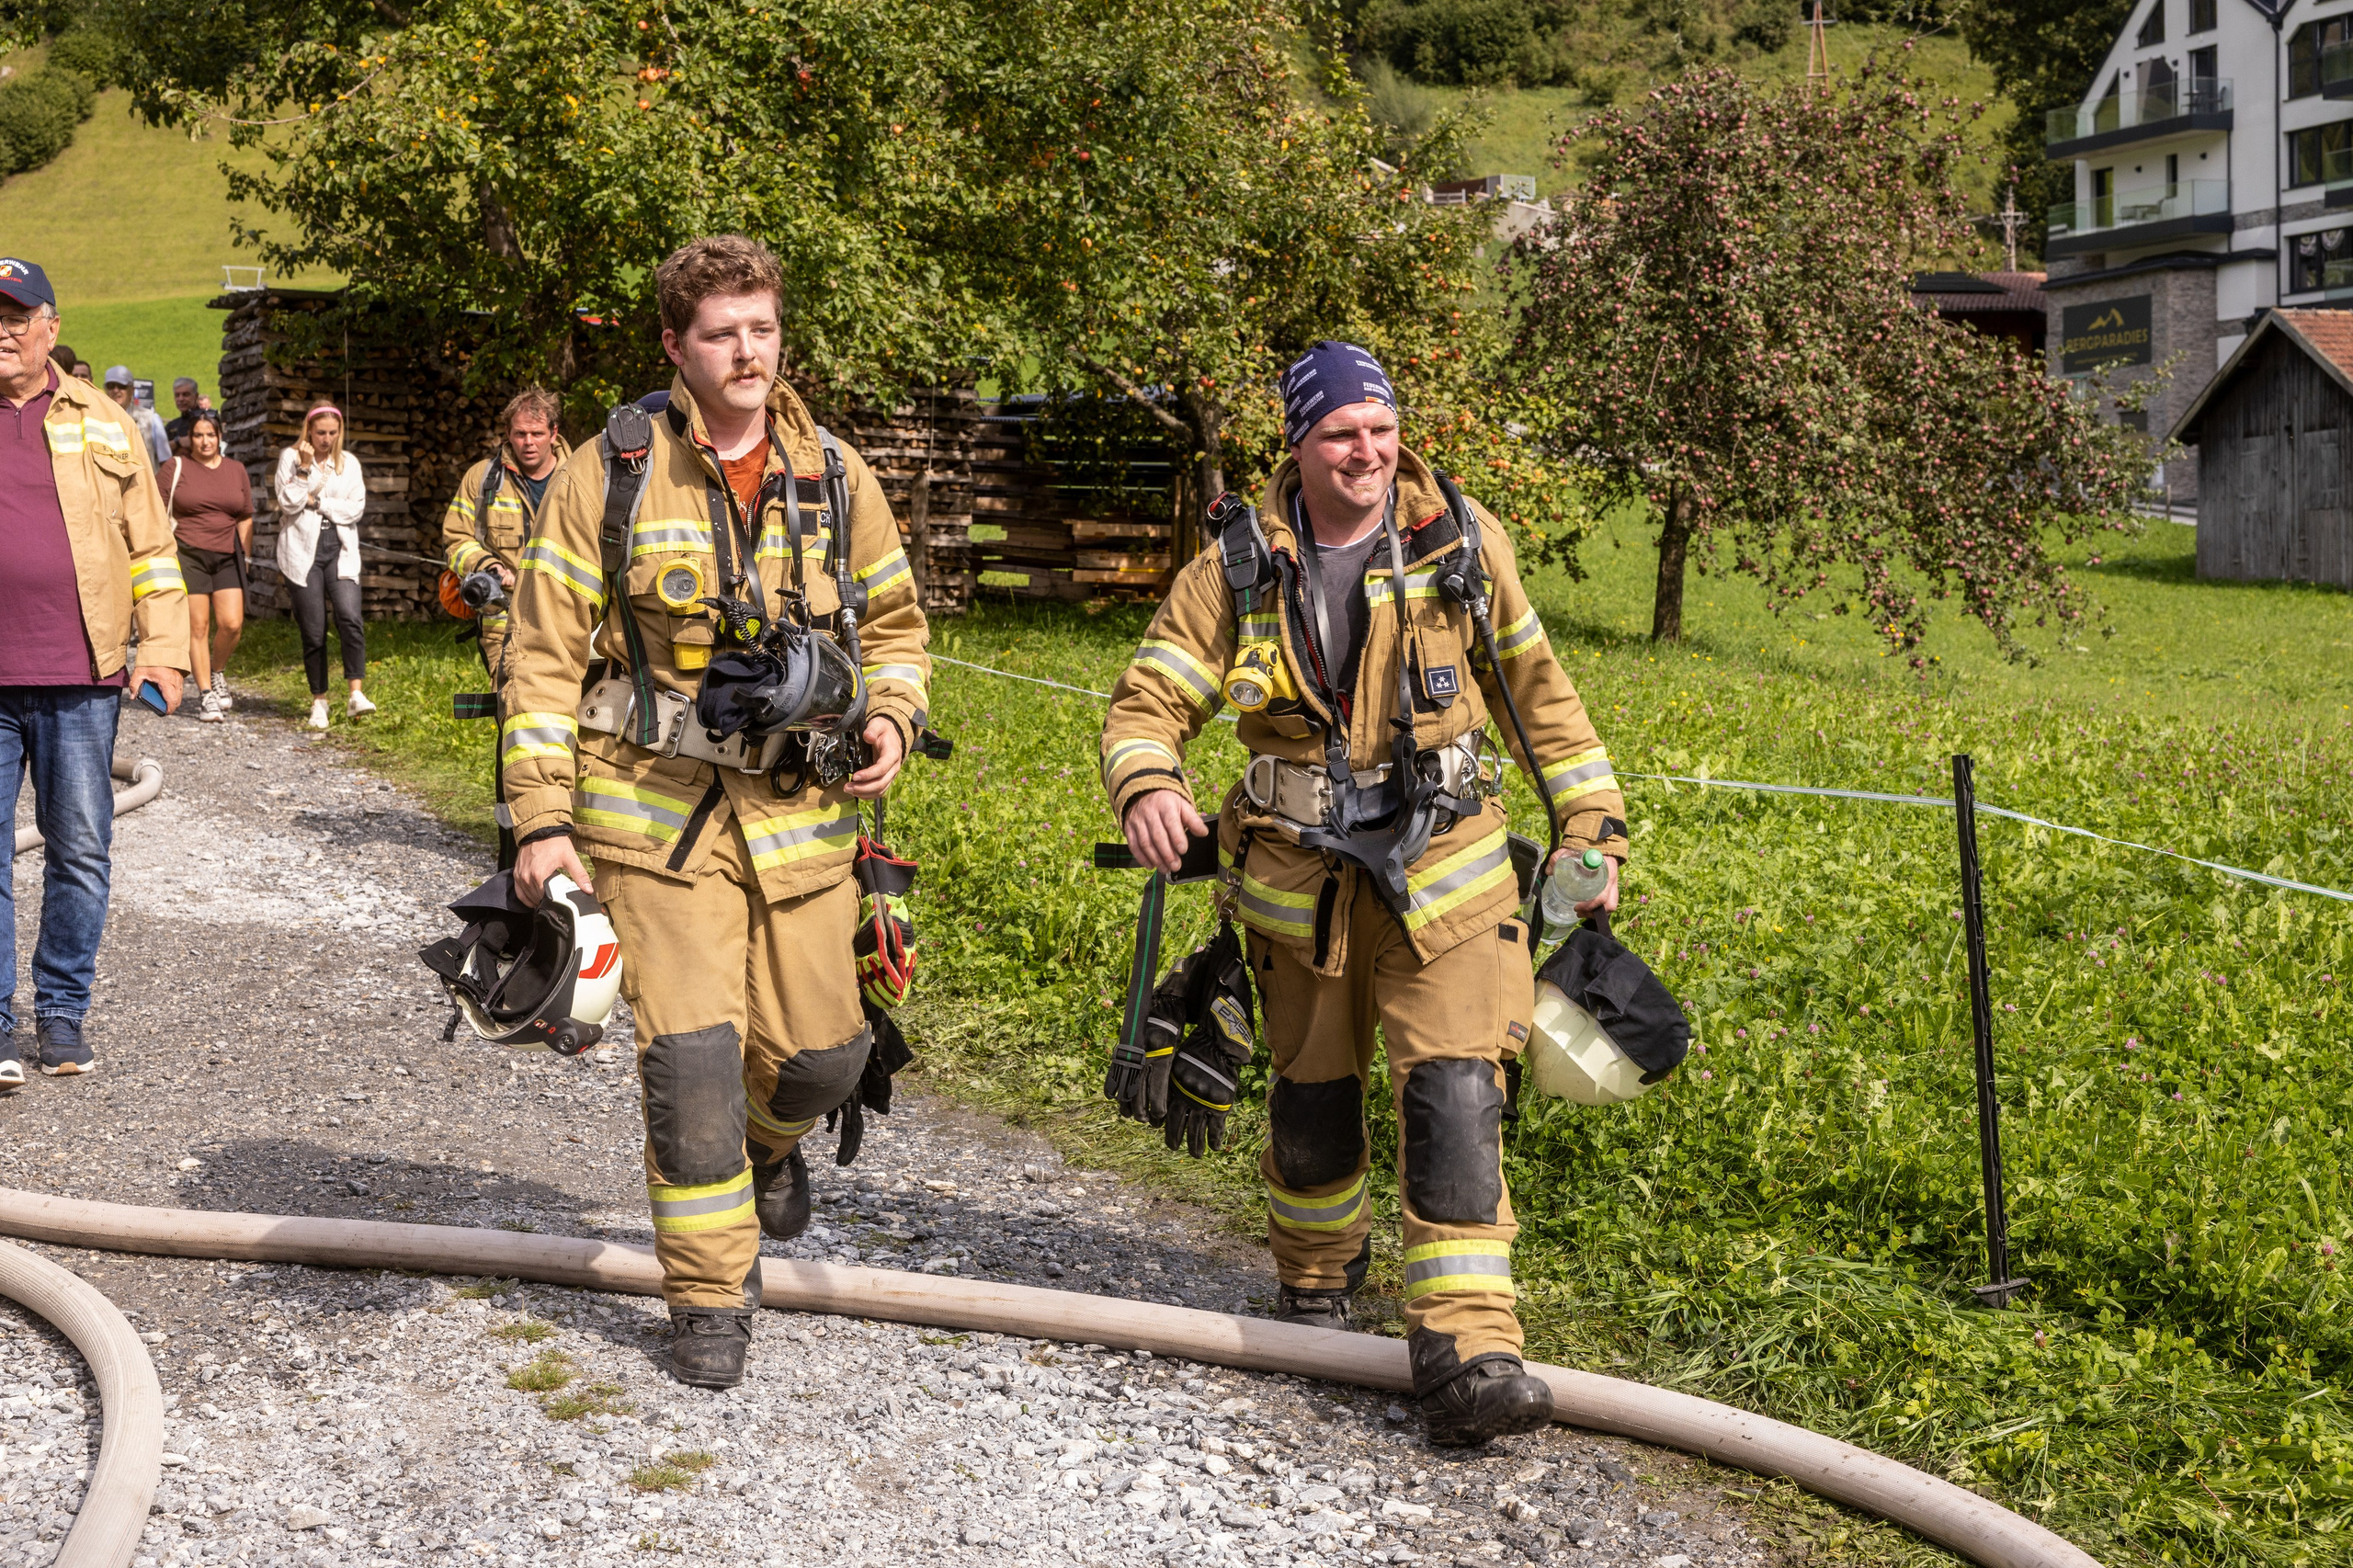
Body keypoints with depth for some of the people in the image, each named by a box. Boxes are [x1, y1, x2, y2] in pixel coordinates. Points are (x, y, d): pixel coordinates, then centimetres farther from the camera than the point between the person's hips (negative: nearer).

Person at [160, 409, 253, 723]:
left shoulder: (237, 471, 13)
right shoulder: (176, 468, 3)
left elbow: (245, 518, 18)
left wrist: (245, 557, 12)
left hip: (227, 556, 3)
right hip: (188, 555, -3)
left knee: (232, 624, -8)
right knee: (198, 627, -4)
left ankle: (217, 672, 20)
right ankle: (207, 696, 2)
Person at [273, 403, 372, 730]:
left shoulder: (349, 463, 11)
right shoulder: (290, 458, 4)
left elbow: (356, 507, 0)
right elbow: (289, 504, -7)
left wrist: (317, 502, -6)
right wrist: (305, 469, -12)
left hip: (340, 552, 1)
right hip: (302, 552, -1)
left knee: (349, 618, -20)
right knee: (313, 631, 0)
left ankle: (356, 694, -20)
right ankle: (319, 700, 12)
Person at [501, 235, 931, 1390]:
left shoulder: (835, 476, 5)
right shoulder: (609, 476, -5)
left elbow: (894, 623, 17)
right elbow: (544, 652, -4)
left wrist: (891, 717, -4)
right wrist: (542, 818, -9)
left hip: (801, 809, 3)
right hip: (660, 809, -3)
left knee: (821, 1052, 6)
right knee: (691, 1055, -7)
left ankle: (772, 1139, 44)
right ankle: (710, 1296, 11)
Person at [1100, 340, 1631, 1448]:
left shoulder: (1460, 539, -1)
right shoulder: (1239, 565, -3)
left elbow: (1537, 691, 9)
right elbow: (1150, 700, -5)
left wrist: (1591, 827, 8)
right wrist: (1146, 788, -28)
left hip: (1444, 868, -1)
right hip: (1301, 876, 1)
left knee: (1454, 1098, -13)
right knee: (1312, 1097, 15)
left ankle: (1466, 1351, -12)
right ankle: (1316, 1279, 41)